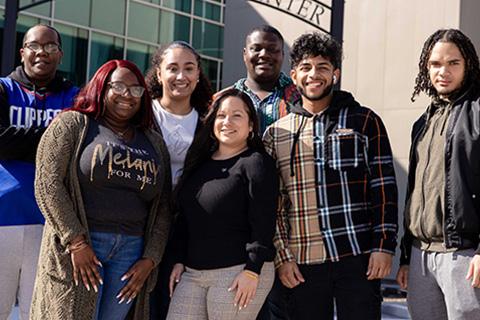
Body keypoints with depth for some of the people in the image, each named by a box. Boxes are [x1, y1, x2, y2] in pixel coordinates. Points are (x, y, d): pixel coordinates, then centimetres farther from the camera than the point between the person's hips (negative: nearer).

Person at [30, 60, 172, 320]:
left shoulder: (155, 144, 16)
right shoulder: (72, 124, 3)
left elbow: (163, 207, 13)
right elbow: (47, 184, -7)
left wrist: (150, 260, 2)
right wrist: (77, 242, -13)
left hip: (131, 250, 4)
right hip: (76, 247, -3)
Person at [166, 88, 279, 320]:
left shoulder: (257, 163, -6)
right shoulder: (200, 164, 15)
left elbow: (263, 224, -12)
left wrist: (252, 271, -17)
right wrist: (179, 260, 13)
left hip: (239, 274, -6)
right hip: (192, 273, 7)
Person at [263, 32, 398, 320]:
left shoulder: (365, 121, 5)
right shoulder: (276, 133, 11)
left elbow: (384, 188, 2)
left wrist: (383, 246, -6)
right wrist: (282, 256, 2)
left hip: (358, 258, -2)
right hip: (302, 264, 2)